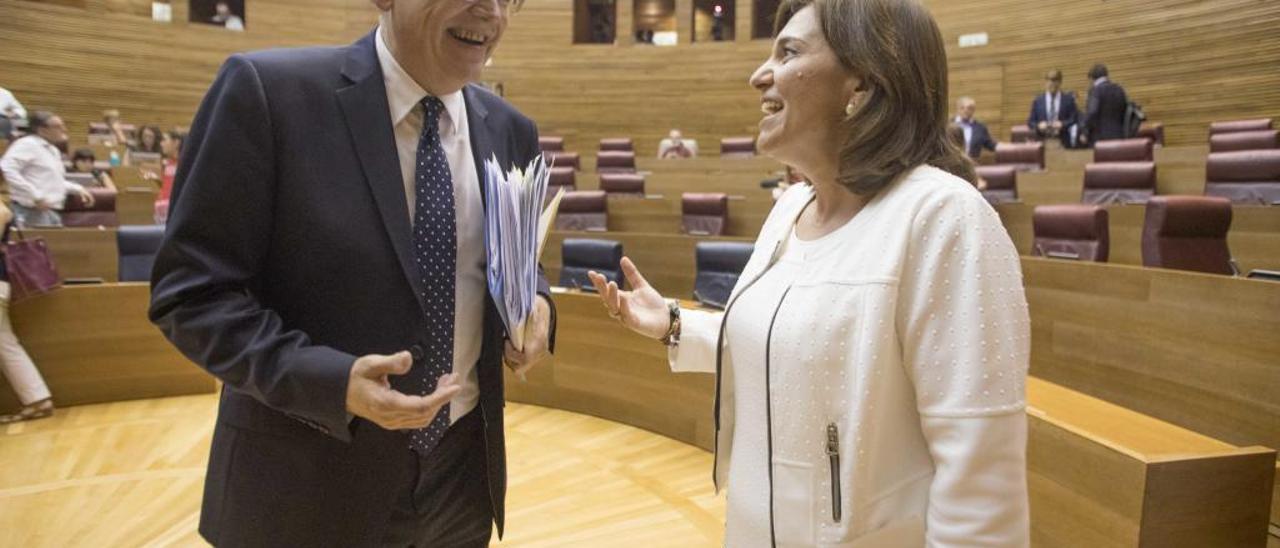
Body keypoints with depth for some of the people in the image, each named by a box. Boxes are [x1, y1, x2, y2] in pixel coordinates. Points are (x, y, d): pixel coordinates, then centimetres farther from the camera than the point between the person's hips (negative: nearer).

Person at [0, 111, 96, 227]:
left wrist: (78, 189, 15)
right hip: (34, 212, -10)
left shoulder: (52, 150, 19)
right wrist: (35, 196, -24)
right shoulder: (28, 144, -9)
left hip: (52, 212, 10)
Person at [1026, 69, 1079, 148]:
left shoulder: (1068, 99, 11)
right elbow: (1030, 122, 10)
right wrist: (1038, 126, -11)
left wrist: (1063, 124, -14)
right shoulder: (1037, 101, 13)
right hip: (1043, 141, 0)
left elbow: (1074, 119, 5)